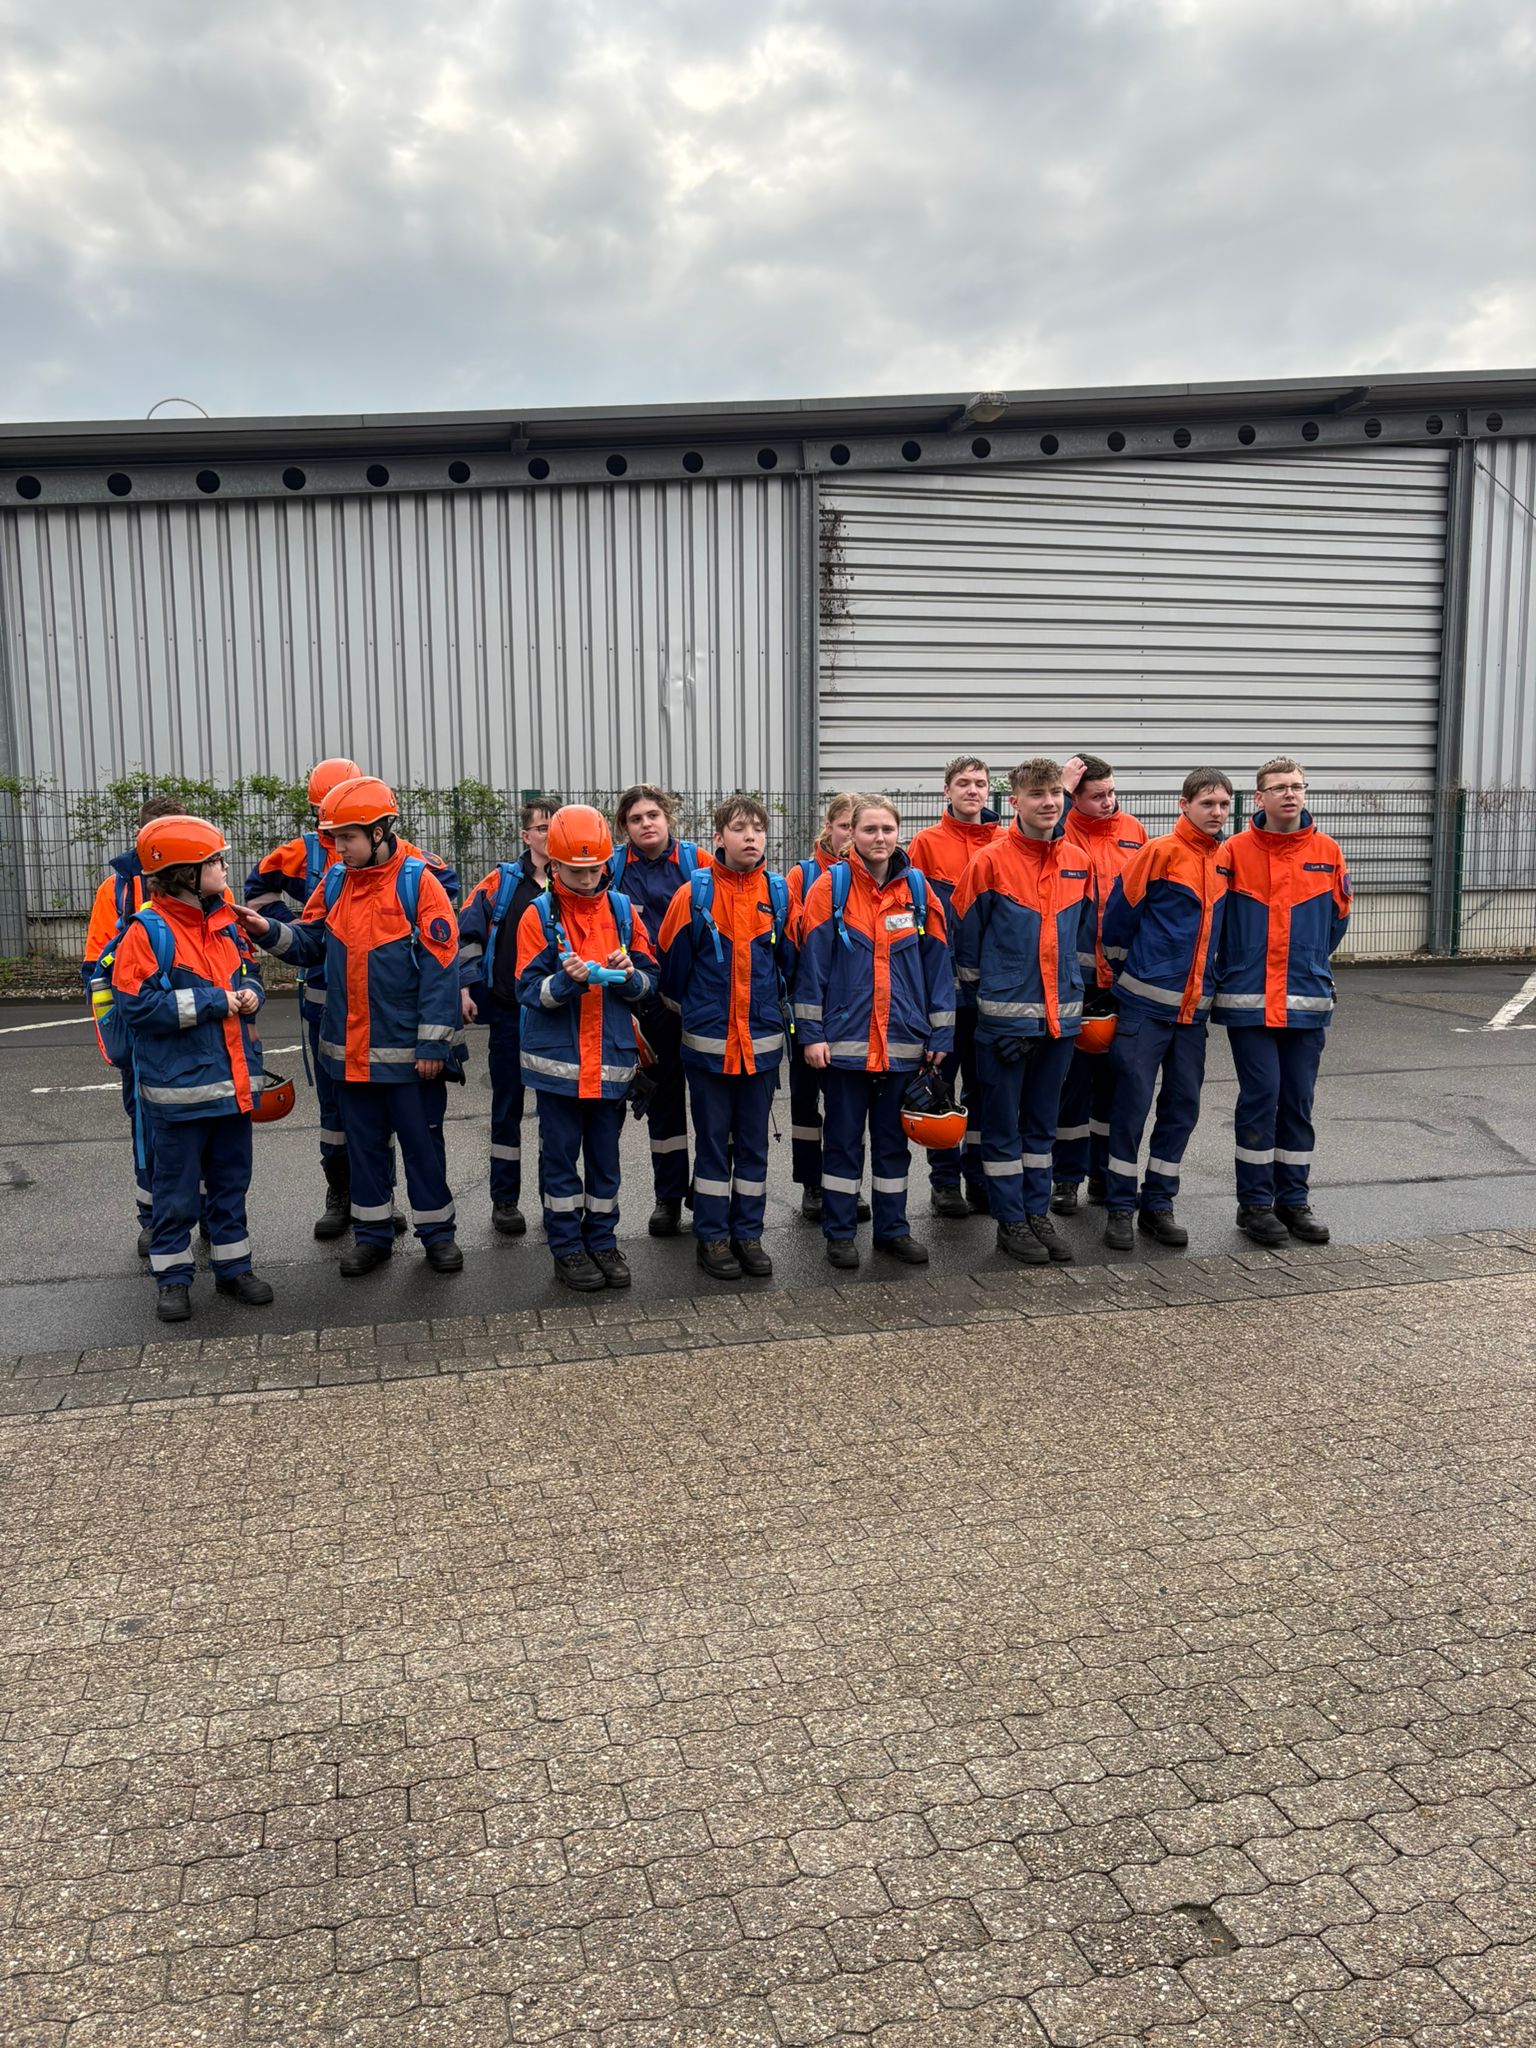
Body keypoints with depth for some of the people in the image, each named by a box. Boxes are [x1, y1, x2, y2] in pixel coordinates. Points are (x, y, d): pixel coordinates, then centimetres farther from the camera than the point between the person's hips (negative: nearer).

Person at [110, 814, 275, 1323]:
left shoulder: (226, 923, 8)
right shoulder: (148, 931, -13)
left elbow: (248, 972, 21)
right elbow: (138, 1004, -19)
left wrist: (250, 993, -2)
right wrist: (213, 1002, -19)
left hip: (233, 1081, 6)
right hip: (179, 1087, -6)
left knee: (231, 1181, 16)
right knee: (176, 1190, 5)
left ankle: (233, 1266, 28)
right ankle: (172, 1276, 19)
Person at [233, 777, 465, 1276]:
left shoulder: (417, 882, -12)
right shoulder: (334, 881, 5)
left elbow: (440, 967, -14)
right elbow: (312, 946, 12)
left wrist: (432, 1042, -15)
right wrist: (270, 932, -8)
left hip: (407, 1048, -5)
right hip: (350, 1047, 5)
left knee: (422, 1142, 7)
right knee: (363, 1143, 15)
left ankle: (437, 1232, 21)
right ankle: (372, 1233, 27)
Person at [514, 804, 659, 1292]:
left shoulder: (623, 910, 4)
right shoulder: (539, 915, -4)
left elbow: (650, 983, 5)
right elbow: (529, 990, -8)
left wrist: (629, 976, -16)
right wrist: (566, 981, -26)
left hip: (611, 1059, 3)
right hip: (556, 1061, -2)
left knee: (605, 1157, 11)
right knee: (561, 1156, 6)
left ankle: (603, 1241, 23)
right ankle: (567, 1248, 16)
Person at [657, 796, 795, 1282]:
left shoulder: (779, 893, 0)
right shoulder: (694, 894, -7)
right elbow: (671, 960, 2)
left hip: (762, 1039, 2)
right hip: (708, 1040, -2)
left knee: (754, 1142, 10)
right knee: (712, 1142, 6)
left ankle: (748, 1234, 21)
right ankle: (712, 1237, 16)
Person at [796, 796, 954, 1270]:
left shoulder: (917, 887, 4)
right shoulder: (831, 886, -5)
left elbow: (936, 961, 5)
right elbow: (812, 962, -5)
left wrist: (940, 1034, 3)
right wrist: (811, 1032, -9)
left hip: (903, 1041, 3)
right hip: (845, 1038, -3)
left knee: (893, 1139, 13)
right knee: (844, 1138, 7)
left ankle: (892, 1228, 24)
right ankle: (839, 1231, 18)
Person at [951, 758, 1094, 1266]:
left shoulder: (1078, 861, 5)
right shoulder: (991, 861, -10)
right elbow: (966, 931, -3)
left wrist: (1074, 982, 16)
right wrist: (976, 987, 3)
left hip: (1060, 1012, 5)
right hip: (1005, 1013, -5)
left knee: (1043, 1121, 14)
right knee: (1003, 1124, 4)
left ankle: (1038, 1213, 25)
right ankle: (1011, 1221, 15)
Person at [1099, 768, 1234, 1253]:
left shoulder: (1226, 860, 9)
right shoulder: (1159, 852, -9)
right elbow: (1118, 914, -4)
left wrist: (1209, 980, 18)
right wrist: (1124, 973, 6)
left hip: (1195, 1008, 6)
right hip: (1145, 1003, -6)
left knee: (1183, 1105, 8)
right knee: (1132, 1102, -2)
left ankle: (1158, 1202, 20)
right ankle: (1122, 1206, 9)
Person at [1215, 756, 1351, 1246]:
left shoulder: (1327, 852, 3)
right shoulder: (1235, 851, -5)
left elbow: (1337, 917, 14)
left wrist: (1309, 963, 15)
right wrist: (1240, 964, 5)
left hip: (1308, 1000, 3)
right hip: (1248, 999, -3)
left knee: (1298, 1100, 8)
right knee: (1261, 1095, -3)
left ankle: (1293, 1199, 19)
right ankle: (1255, 1202, 8)